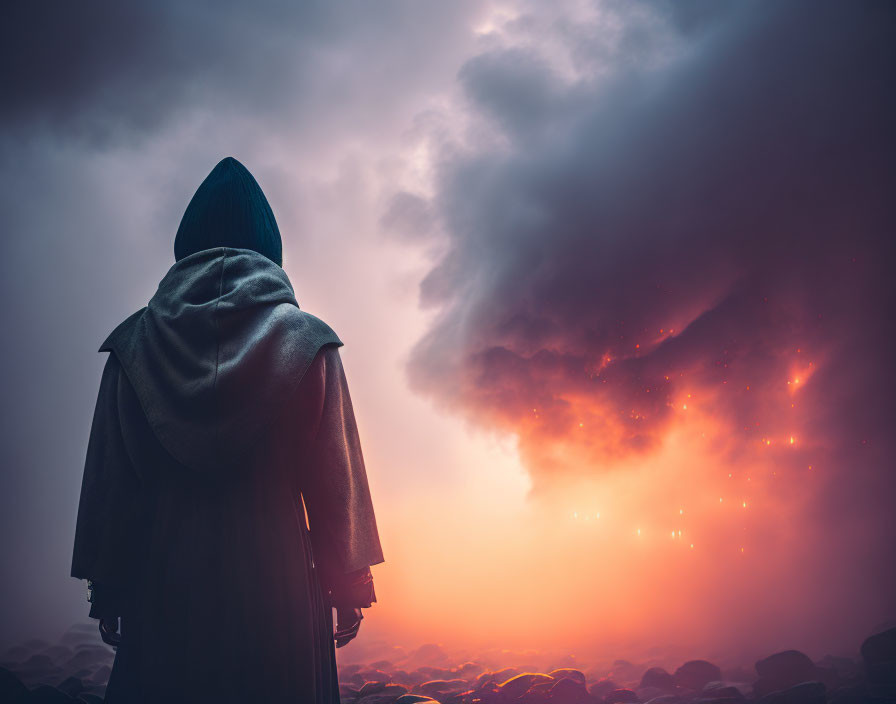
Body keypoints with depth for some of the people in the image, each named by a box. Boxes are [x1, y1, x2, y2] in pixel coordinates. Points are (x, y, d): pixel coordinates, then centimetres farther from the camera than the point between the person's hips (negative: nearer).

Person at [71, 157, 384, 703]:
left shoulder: (136, 341, 4)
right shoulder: (306, 340, 0)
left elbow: (109, 477, 5)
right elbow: (334, 476, -2)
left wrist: (107, 589, 11)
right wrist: (349, 586, 4)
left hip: (163, 580, 2)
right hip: (277, 577, -1)